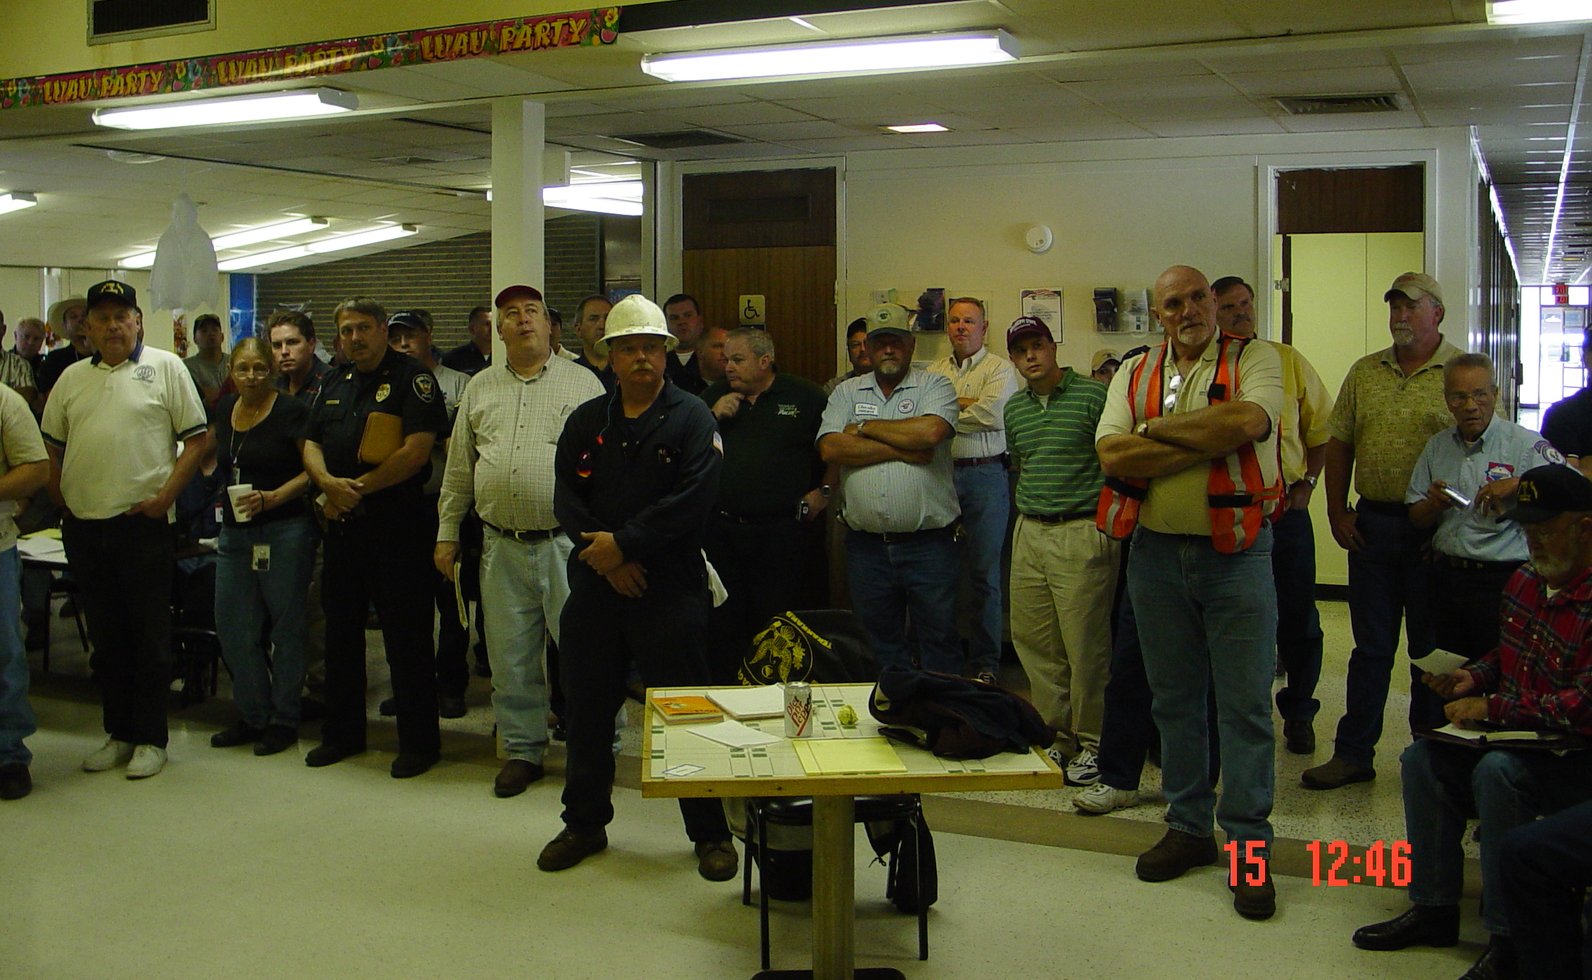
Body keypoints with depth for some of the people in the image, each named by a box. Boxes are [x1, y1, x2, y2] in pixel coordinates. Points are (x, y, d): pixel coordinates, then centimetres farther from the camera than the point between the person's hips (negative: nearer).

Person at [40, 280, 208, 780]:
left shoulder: (165, 368, 0)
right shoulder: (72, 378, 13)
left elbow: (197, 439, -3)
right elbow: (51, 447, 18)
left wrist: (166, 495, -11)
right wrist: (62, 498, 6)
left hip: (143, 523, -4)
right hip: (84, 527, 5)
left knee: (150, 636, 2)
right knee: (106, 637, 12)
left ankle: (151, 739, 10)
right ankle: (118, 733, 23)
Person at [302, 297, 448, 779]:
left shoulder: (412, 378, -7)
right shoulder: (335, 384, 16)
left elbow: (417, 450, -17)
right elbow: (311, 444, 13)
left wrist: (359, 487, -15)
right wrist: (329, 483, -8)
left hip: (397, 522, -7)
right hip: (343, 522, 7)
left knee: (406, 634, -2)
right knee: (341, 629, 14)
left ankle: (419, 741, 7)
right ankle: (342, 732, 27)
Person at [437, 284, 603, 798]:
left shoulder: (583, 384, 3)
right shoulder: (480, 389, 13)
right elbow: (458, 469, 17)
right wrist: (446, 534, 14)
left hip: (567, 541, -3)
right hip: (502, 547, 4)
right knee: (511, 657, 9)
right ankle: (522, 750, 22)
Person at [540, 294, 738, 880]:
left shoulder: (691, 419, -2)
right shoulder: (586, 422, 11)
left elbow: (691, 501, -14)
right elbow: (566, 499, 2)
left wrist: (624, 542, -15)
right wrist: (608, 560, -11)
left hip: (670, 587, -4)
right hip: (595, 584, 4)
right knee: (587, 706, 12)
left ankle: (710, 833, 13)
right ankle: (585, 824, 28)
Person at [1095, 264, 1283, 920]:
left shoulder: (1253, 360, -1)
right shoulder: (1133, 374, 7)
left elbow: (1248, 421, -22)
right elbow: (1113, 455, -8)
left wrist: (1154, 428, -12)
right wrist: (1211, 440, -14)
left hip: (1236, 552, -3)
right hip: (1156, 552, 4)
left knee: (1245, 705, 0)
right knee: (1174, 700, 13)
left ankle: (1248, 847, 9)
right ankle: (1188, 827, 27)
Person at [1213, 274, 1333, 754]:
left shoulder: (1288, 362, 6)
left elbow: (1322, 431, 12)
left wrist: (1306, 484, 1)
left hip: (1285, 511, 1)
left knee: (1297, 619, 8)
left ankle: (1298, 713, 23)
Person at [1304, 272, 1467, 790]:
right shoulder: (1364, 372, 10)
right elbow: (1338, 444, 12)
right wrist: (1337, 512, 5)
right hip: (1372, 524, 4)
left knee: (1431, 649, 7)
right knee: (1370, 646, 9)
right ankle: (1353, 753, 15)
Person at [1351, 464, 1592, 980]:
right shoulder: (1525, 581, 7)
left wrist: (1492, 708, -24)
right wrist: (1474, 677, 2)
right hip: (1521, 738, 9)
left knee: (1498, 772, -33)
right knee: (1423, 758, -6)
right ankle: (1434, 908, 2)